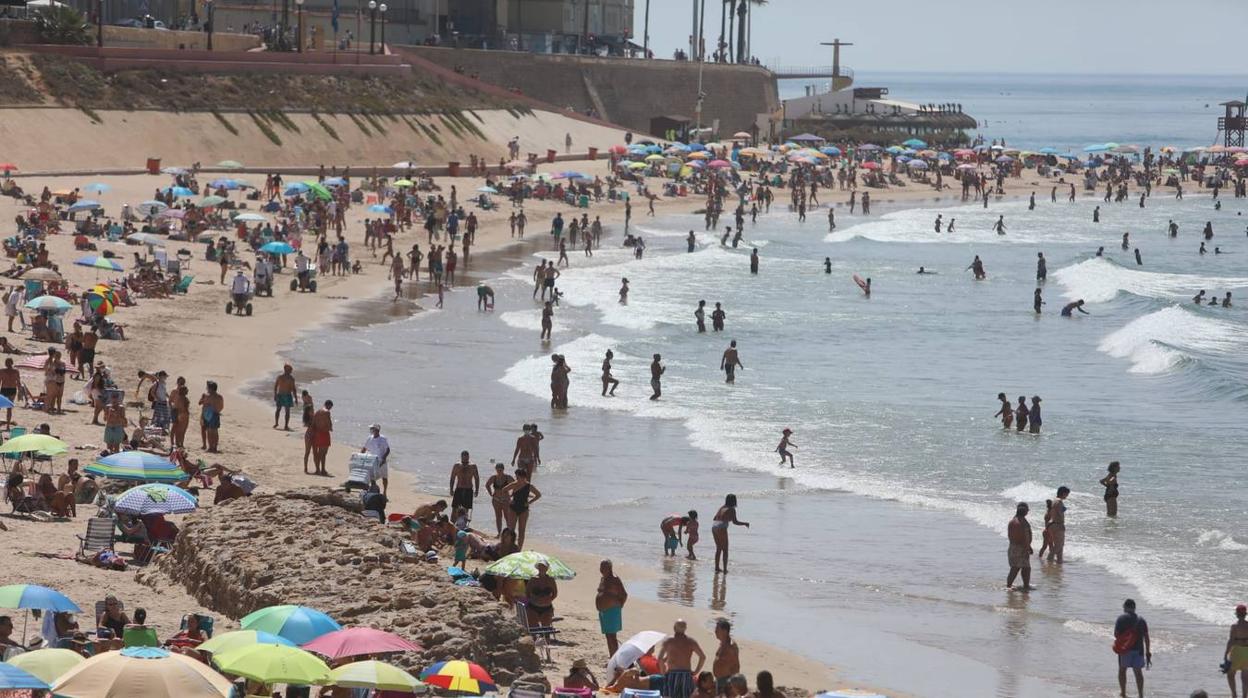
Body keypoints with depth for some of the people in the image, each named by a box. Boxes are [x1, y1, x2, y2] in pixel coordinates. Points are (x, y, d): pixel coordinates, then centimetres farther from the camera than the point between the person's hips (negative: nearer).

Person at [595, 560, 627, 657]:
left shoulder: (615, 579, -13)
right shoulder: (603, 579, 13)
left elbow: (624, 595, -14)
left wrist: (619, 606, -8)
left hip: (612, 611, -9)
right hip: (603, 611, 9)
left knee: (612, 636, -10)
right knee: (608, 636, 14)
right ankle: (611, 657, 20)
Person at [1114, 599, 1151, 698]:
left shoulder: (1121, 619, -6)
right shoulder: (1141, 620, 4)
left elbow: (1116, 634, -10)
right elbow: (1146, 637, 1)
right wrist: (1148, 653, 5)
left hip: (1124, 649, -2)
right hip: (1138, 649, 2)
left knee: (1122, 669, 16)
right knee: (1138, 671, 6)